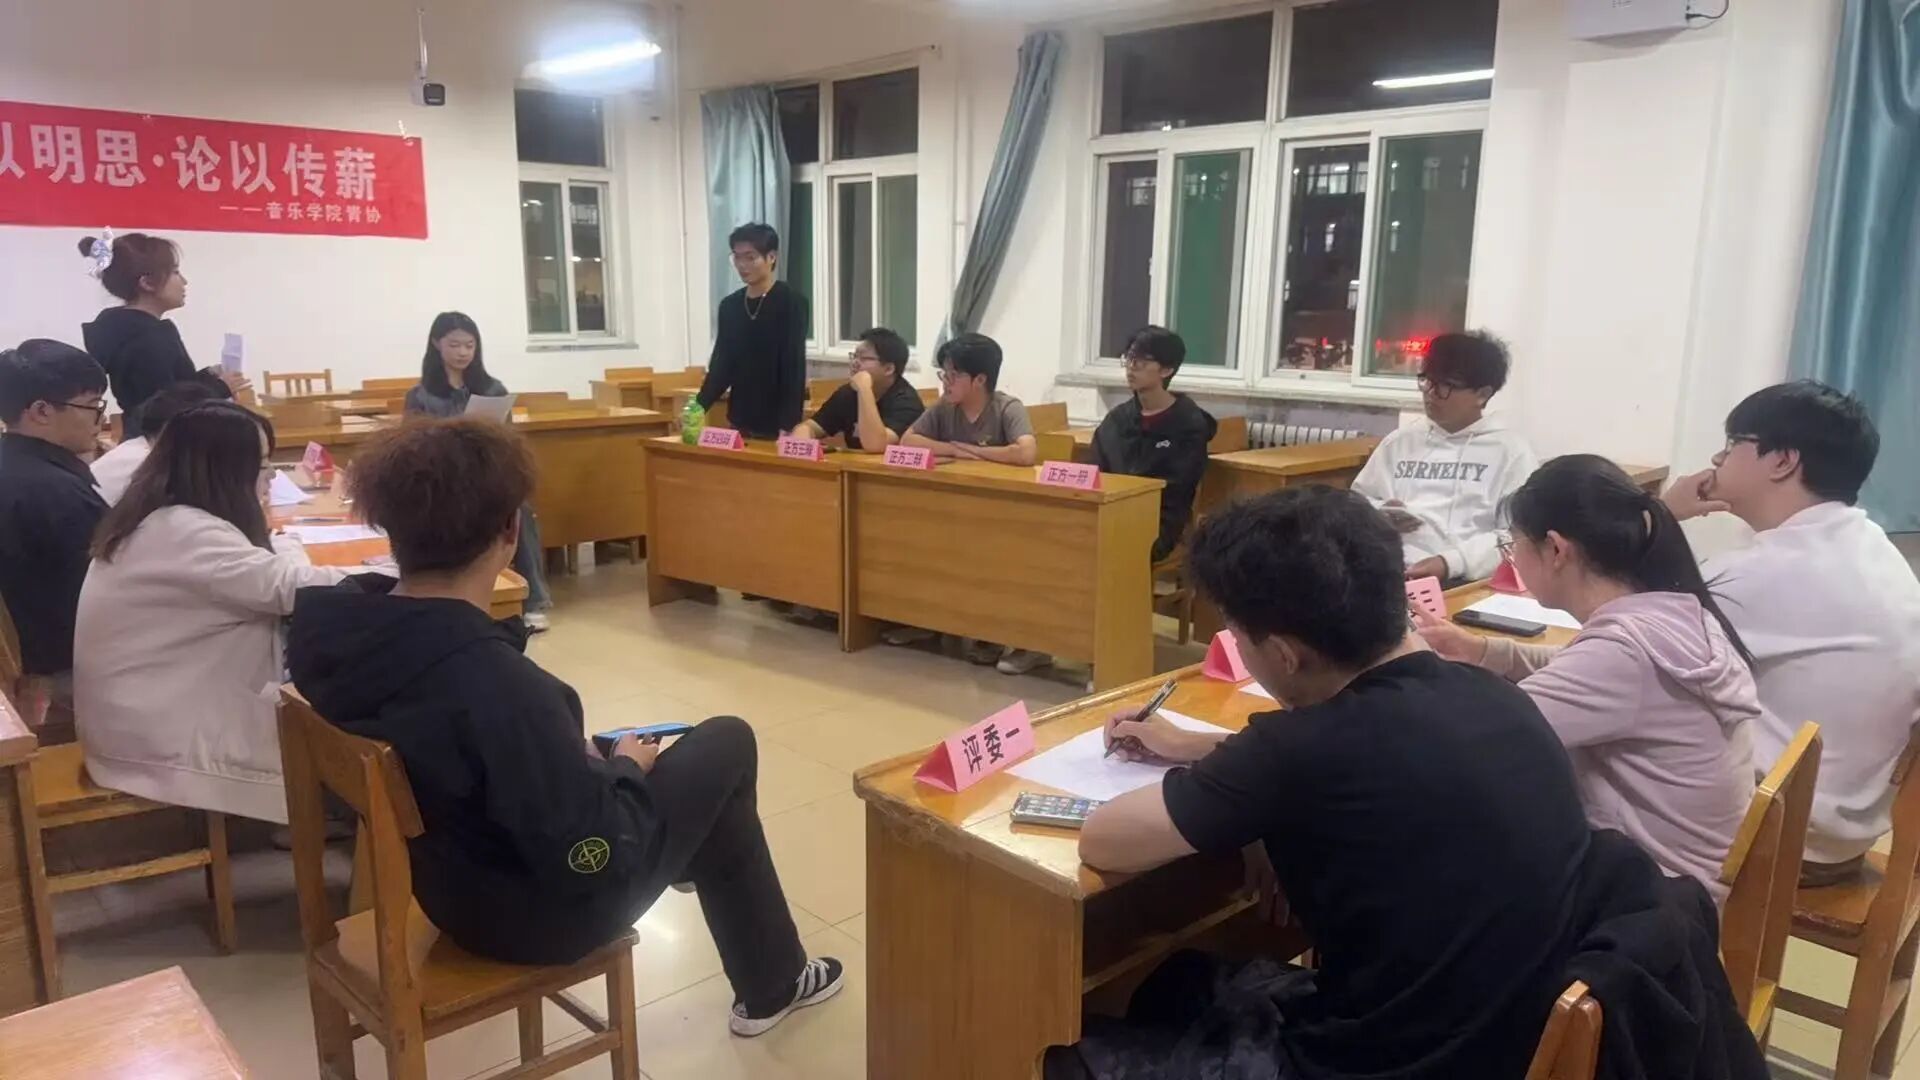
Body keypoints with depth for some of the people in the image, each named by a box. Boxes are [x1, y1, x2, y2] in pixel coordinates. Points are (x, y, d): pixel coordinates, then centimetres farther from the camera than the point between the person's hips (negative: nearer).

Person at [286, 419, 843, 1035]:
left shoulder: (332, 625, -13)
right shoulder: (491, 681, -38)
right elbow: (593, 857, -29)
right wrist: (627, 770, -11)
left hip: (447, 880, 8)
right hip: (533, 909, -8)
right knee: (727, 744, 10)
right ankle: (772, 983, 29)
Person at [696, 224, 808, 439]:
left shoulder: (791, 303, -7)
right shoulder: (729, 306, 10)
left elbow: (794, 368, -13)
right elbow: (721, 365, 13)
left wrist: (789, 425, -21)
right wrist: (697, 408, -1)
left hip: (776, 425, -5)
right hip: (740, 423, 5)